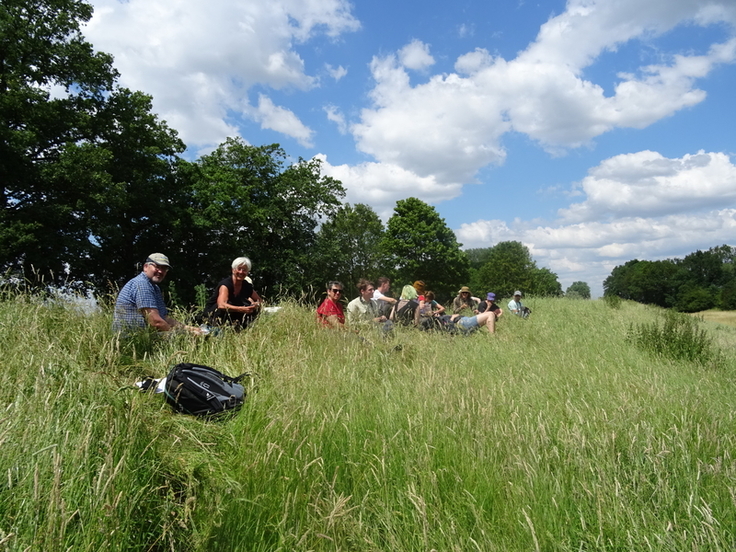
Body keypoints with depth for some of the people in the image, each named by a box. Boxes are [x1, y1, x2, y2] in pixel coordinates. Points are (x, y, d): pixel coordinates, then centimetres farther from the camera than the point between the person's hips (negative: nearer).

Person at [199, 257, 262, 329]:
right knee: (228, 307, -36)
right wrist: (242, 309, -53)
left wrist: (256, 304, -17)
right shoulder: (225, 284, -24)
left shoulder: (246, 286, -4)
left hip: (232, 316, 6)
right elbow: (221, 305, -41)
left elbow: (258, 299, 10)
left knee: (252, 307, -12)